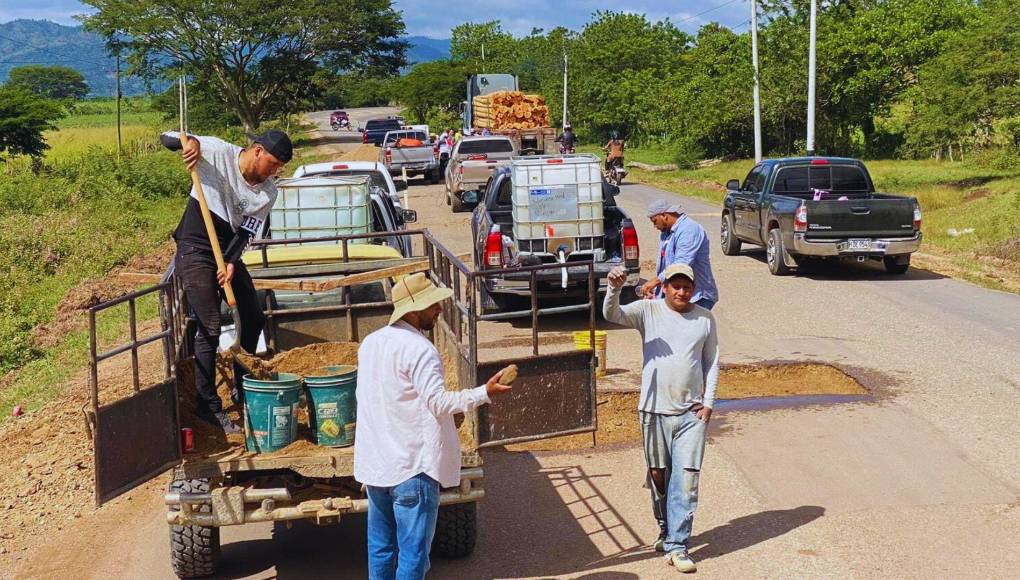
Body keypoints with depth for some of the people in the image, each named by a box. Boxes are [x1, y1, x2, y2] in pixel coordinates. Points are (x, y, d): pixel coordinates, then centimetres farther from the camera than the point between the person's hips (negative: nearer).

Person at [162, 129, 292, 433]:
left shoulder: (268, 192, -3)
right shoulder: (218, 152, -14)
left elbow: (246, 231, -7)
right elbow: (166, 139, -8)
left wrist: (232, 262, -23)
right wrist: (189, 141, -31)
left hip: (229, 253, 7)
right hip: (195, 252, -6)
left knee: (255, 319, 12)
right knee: (210, 329, -11)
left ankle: (243, 389, 30)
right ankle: (208, 405, -1)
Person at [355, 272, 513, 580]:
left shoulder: (371, 342, 8)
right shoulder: (420, 350, -17)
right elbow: (439, 402, -23)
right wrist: (484, 392, -26)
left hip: (374, 465, 8)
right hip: (411, 467, -8)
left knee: (380, 547, 17)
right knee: (413, 553, 1)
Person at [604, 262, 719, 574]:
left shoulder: (705, 319, 5)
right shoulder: (648, 311, 0)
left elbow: (712, 363, 11)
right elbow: (612, 315, -16)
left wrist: (708, 402, 3)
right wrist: (614, 289, -35)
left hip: (692, 412, 0)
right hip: (655, 409, 0)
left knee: (686, 478, -6)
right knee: (658, 474, 12)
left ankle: (677, 545, 0)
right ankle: (666, 529, 33)